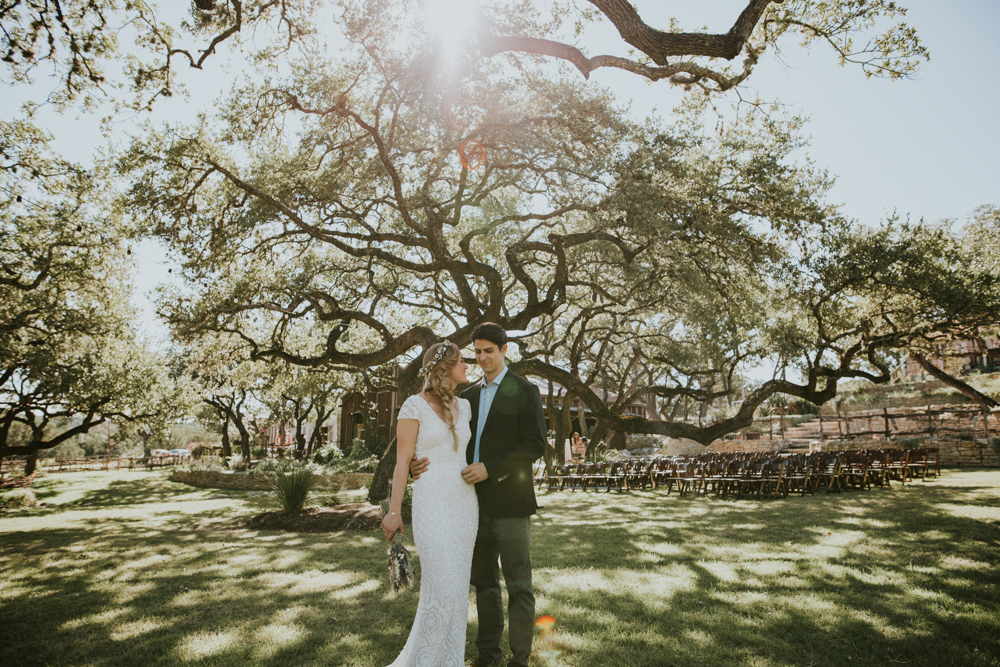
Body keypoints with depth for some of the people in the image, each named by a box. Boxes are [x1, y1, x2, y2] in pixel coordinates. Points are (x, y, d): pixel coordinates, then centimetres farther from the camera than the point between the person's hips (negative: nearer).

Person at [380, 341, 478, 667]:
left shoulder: (464, 406, 8)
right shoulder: (414, 405, -9)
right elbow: (402, 461, -9)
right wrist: (394, 511, -10)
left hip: (465, 504, 6)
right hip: (432, 505, -6)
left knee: (457, 585, 10)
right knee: (443, 587, -8)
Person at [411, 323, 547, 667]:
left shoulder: (524, 391, -4)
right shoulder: (468, 396, 14)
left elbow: (535, 445, -11)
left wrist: (490, 468, -19)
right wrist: (423, 462, -8)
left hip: (509, 501, -6)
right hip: (477, 503, 6)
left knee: (518, 584, 4)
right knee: (483, 581, 16)